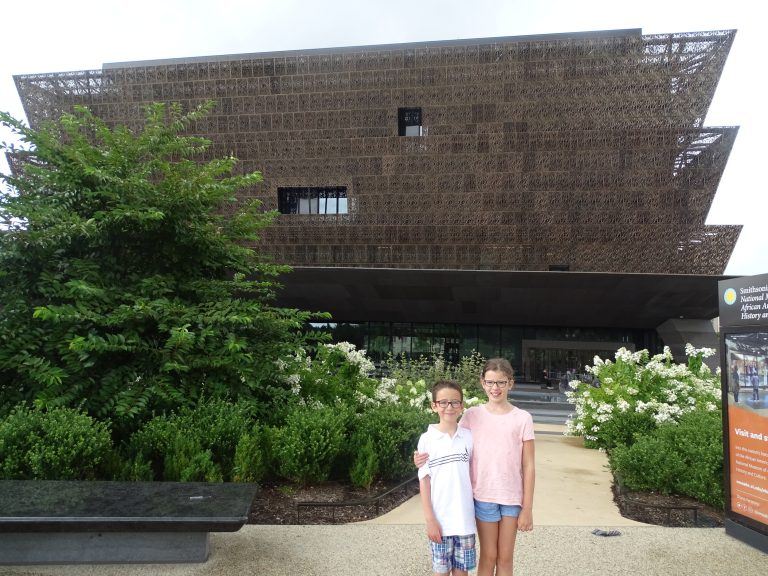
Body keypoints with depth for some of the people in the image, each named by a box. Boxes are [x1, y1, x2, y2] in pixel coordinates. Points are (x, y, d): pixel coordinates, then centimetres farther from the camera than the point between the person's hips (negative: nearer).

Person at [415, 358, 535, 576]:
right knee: (488, 556, 11)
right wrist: (425, 457, -18)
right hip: (484, 496, 0)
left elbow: (528, 466, -3)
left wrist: (527, 508, -4)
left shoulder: (522, 418, -4)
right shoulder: (472, 415, -3)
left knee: (505, 558, 12)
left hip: (512, 497, 0)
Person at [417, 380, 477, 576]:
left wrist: (477, 510, 5)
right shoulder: (427, 439, -7)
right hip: (440, 520, -1)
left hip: (465, 518, 2)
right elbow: (424, 481, -4)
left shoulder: (469, 437, -1)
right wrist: (430, 519, -7)